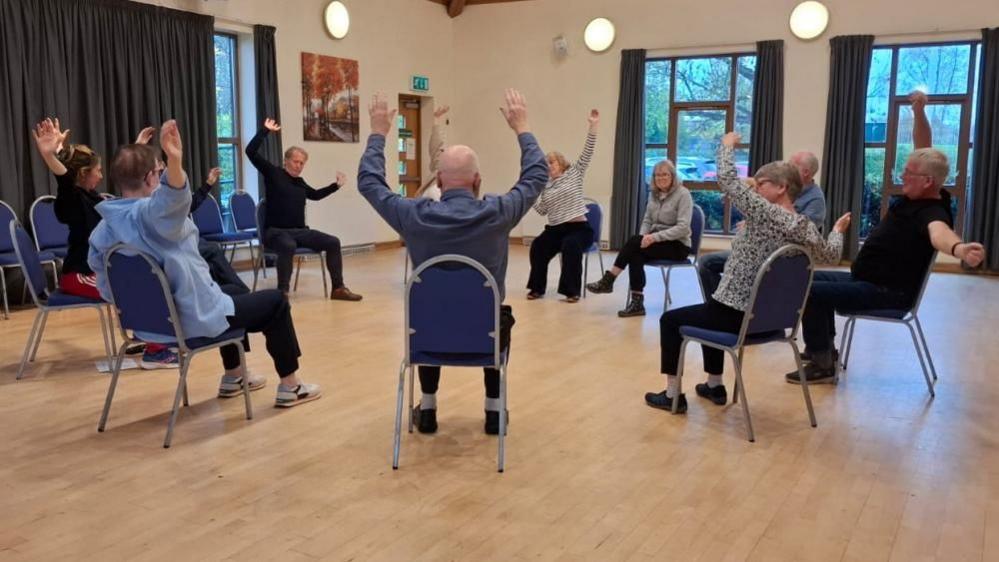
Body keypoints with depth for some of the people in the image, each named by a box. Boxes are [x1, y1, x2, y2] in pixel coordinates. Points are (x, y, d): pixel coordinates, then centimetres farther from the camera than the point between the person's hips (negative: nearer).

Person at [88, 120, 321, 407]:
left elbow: (106, 288, 7)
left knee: (231, 294, 34)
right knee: (276, 301, 8)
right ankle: (290, 387, 12)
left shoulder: (102, 230, 1)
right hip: (193, 319, -9)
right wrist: (175, 161, -67)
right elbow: (172, 197, -49)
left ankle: (233, 376, 41)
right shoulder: (150, 213, -23)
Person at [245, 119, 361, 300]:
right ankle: (282, 292, -33)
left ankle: (338, 288, -2)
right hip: (275, 231, -7)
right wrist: (265, 131, -12)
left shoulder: (299, 181, 17)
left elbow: (315, 195, 37)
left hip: (300, 231, 7)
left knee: (333, 242, -7)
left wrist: (336, 185, 31)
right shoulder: (273, 173, -1)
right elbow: (251, 152, -10)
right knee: (288, 246, -40)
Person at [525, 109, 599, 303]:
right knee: (538, 245, -24)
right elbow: (542, 210, 10)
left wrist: (593, 126, -17)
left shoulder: (574, 173, 4)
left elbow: (587, 152, -7)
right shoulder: (546, 186, 16)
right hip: (555, 229, 4)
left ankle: (572, 290, -24)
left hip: (579, 228, -4)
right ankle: (537, 288, -12)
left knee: (571, 246, -35)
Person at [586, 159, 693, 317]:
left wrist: (655, 237, -28)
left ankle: (608, 280, -20)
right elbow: (647, 220, 13)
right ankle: (637, 302, -28)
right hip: (657, 240, 6)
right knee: (636, 254, -28)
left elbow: (683, 228, -20)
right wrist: (643, 236, -10)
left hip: (678, 245, -6)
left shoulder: (683, 194, -12)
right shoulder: (653, 194, 9)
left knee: (634, 242, -27)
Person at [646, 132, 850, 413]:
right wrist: (838, 230, 36)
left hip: (734, 316, -8)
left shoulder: (764, 213, -21)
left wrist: (728, 144, -1)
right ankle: (715, 386, 40)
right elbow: (831, 255, 16)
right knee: (708, 314, 36)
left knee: (670, 320, 13)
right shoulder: (806, 228, -1)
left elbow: (727, 179, -18)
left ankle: (673, 395, 14)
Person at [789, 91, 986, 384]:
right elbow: (923, 148, 8)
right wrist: (918, 111, -7)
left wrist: (958, 248, -74)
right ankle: (825, 346, 27)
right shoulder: (918, 195, 0)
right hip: (870, 280, 10)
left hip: (887, 292, -10)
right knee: (816, 278, 22)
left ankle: (822, 365, -13)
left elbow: (939, 233, -51)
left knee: (810, 291, -27)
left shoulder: (932, 211, -26)